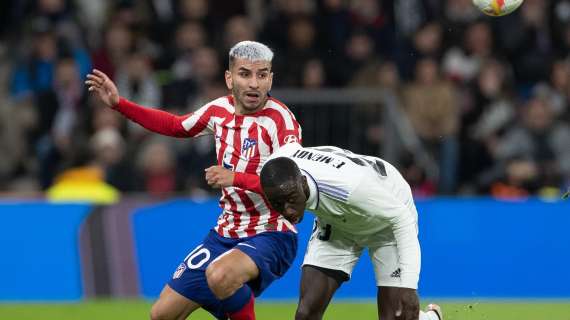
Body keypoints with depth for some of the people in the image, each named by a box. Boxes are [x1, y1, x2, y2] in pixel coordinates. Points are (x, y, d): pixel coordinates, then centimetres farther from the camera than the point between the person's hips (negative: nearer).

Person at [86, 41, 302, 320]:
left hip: (270, 235, -7)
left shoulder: (281, 119, -16)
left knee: (220, 275, -38)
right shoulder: (219, 109, 4)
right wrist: (119, 104, 21)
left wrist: (236, 178, -38)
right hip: (226, 233, 7)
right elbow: (176, 126, 25)